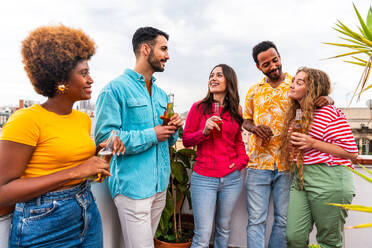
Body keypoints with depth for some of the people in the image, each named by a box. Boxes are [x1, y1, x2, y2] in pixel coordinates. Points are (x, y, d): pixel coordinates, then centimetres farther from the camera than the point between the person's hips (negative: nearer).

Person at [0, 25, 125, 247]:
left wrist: (102, 149, -3)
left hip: (88, 215, 7)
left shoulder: (84, 119, 4)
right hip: (44, 225, -6)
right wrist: (74, 172, -24)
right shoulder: (27, 119, -17)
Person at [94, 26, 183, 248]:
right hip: (133, 186, -7)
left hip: (160, 185, 7)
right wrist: (151, 135, -17)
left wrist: (173, 130, -3)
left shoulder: (161, 94, 14)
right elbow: (104, 137, -18)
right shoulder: (116, 88, -9)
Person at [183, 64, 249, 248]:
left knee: (224, 229, 19)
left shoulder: (236, 110, 7)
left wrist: (241, 160, 1)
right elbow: (186, 140, 1)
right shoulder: (199, 107, -1)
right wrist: (204, 131, -16)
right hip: (203, 178, -3)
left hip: (231, 178, 3)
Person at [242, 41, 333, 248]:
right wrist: (255, 128, -6)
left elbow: (317, 101, 13)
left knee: (283, 220, 11)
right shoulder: (254, 91, 11)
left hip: (288, 164, 0)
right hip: (258, 162, 1)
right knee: (256, 220, 2)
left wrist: (328, 99, -12)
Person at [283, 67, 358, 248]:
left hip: (329, 181, -6)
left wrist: (313, 143, -18)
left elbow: (351, 152, -11)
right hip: (300, 179, 7)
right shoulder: (295, 115, 14)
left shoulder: (330, 113, -9)